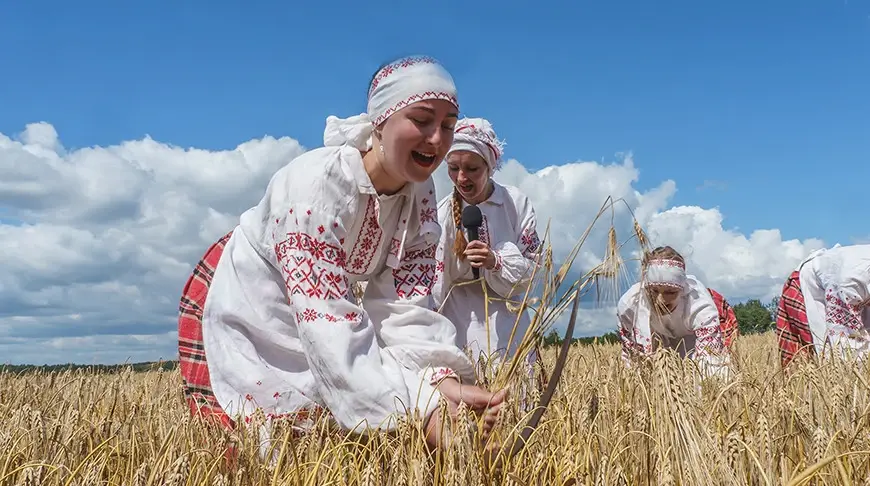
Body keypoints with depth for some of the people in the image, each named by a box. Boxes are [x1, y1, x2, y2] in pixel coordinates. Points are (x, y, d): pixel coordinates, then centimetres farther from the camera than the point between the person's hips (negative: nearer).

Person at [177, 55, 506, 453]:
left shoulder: (420, 193, -13)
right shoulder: (320, 181, -34)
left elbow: (405, 305, -20)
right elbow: (326, 323, -41)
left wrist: (443, 381, -39)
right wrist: (422, 413, -49)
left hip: (321, 310, 6)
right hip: (242, 312, -6)